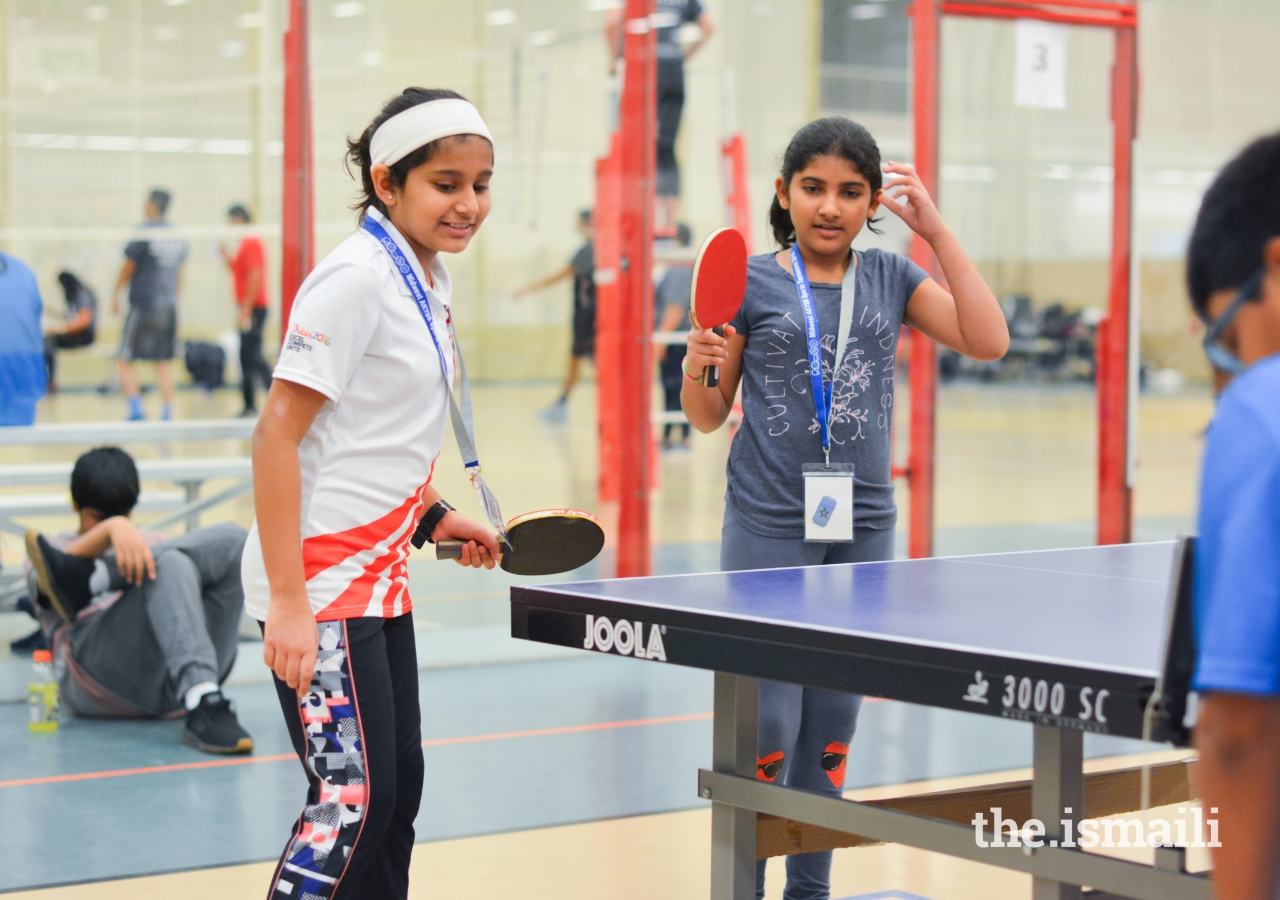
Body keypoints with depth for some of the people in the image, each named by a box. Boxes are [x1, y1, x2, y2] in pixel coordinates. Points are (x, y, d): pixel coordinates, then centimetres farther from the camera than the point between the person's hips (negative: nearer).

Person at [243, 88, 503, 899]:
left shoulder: (429, 278, 11)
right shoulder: (356, 278, -16)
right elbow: (277, 435, -20)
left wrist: (431, 515, 11)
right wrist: (287, 603, -24)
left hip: (380, 577, 10)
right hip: (319, 580, -10)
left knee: (398, 783, 13)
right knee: (352, 800, -11)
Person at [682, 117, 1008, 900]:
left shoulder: (891, 279, 8)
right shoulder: (753, 283, 0)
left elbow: (988, 341, -5)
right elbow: (709, 416, 4)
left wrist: (936, 230, -7)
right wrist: (695, 366, -18)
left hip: (863, 527, 3)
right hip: (769, 527, -3)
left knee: (832, 726, 11)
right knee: (766, 725, -7)